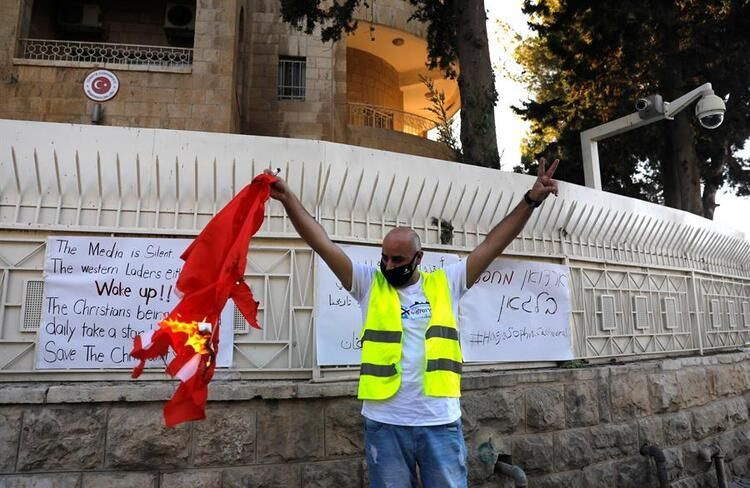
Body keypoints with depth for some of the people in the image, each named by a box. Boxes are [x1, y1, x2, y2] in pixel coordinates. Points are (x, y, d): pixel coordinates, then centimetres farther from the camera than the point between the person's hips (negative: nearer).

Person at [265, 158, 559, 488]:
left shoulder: (445, 284, 3)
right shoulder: (369, 284, 1)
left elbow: (493, 244, 1)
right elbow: (323, 244, -6)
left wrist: (531, 200, -3)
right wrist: (288, 199, -14)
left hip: (441, 421, 1)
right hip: (385, 423, 0)